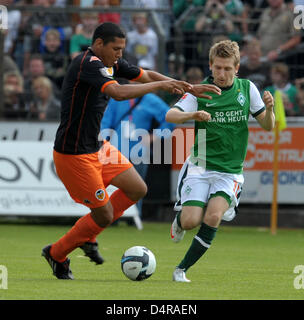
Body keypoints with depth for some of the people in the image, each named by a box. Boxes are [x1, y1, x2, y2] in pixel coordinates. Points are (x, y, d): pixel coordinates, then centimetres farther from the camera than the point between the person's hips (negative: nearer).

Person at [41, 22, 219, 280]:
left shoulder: (111, 63, 6)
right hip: (73, 154, -10)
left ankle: (87, 236, 23)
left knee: (137, 189, 9)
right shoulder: (88, 64, -23)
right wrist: (160, 85, -28)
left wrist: (189, 88, 11)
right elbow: (119, 92, -37)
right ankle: (56, 254, 20)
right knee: (103, 215, -2)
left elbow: (146, 75, 17)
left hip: (97, 147, 10)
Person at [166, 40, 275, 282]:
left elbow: (267, 126, 6)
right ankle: (179, 221, 22)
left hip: (230, 171, 1)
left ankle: (183, 269, -9)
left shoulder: (247, 89, 3)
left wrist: (269, 109, -16)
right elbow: (170, 116, -15)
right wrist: (192, 115, -35)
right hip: (200, 166, -1)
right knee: (191, 221, -16)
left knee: (213, 216, -23)